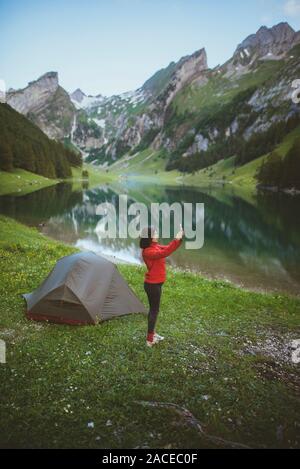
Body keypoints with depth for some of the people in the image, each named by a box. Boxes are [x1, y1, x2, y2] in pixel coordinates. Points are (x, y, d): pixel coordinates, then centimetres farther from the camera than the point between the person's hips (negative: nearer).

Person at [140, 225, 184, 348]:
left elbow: (167, 249, 5)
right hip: (152, 285, -9)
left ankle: (152, 334, 33)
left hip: (156, 283, 9)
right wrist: (176, 240, -39)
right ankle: (150, 340, 10)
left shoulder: (156, 246, 4)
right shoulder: (147, 252, -25)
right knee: (154, 310, 0)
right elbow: (164, 253, -39)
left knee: (153, 309, 19)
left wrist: (180, 237, -9)